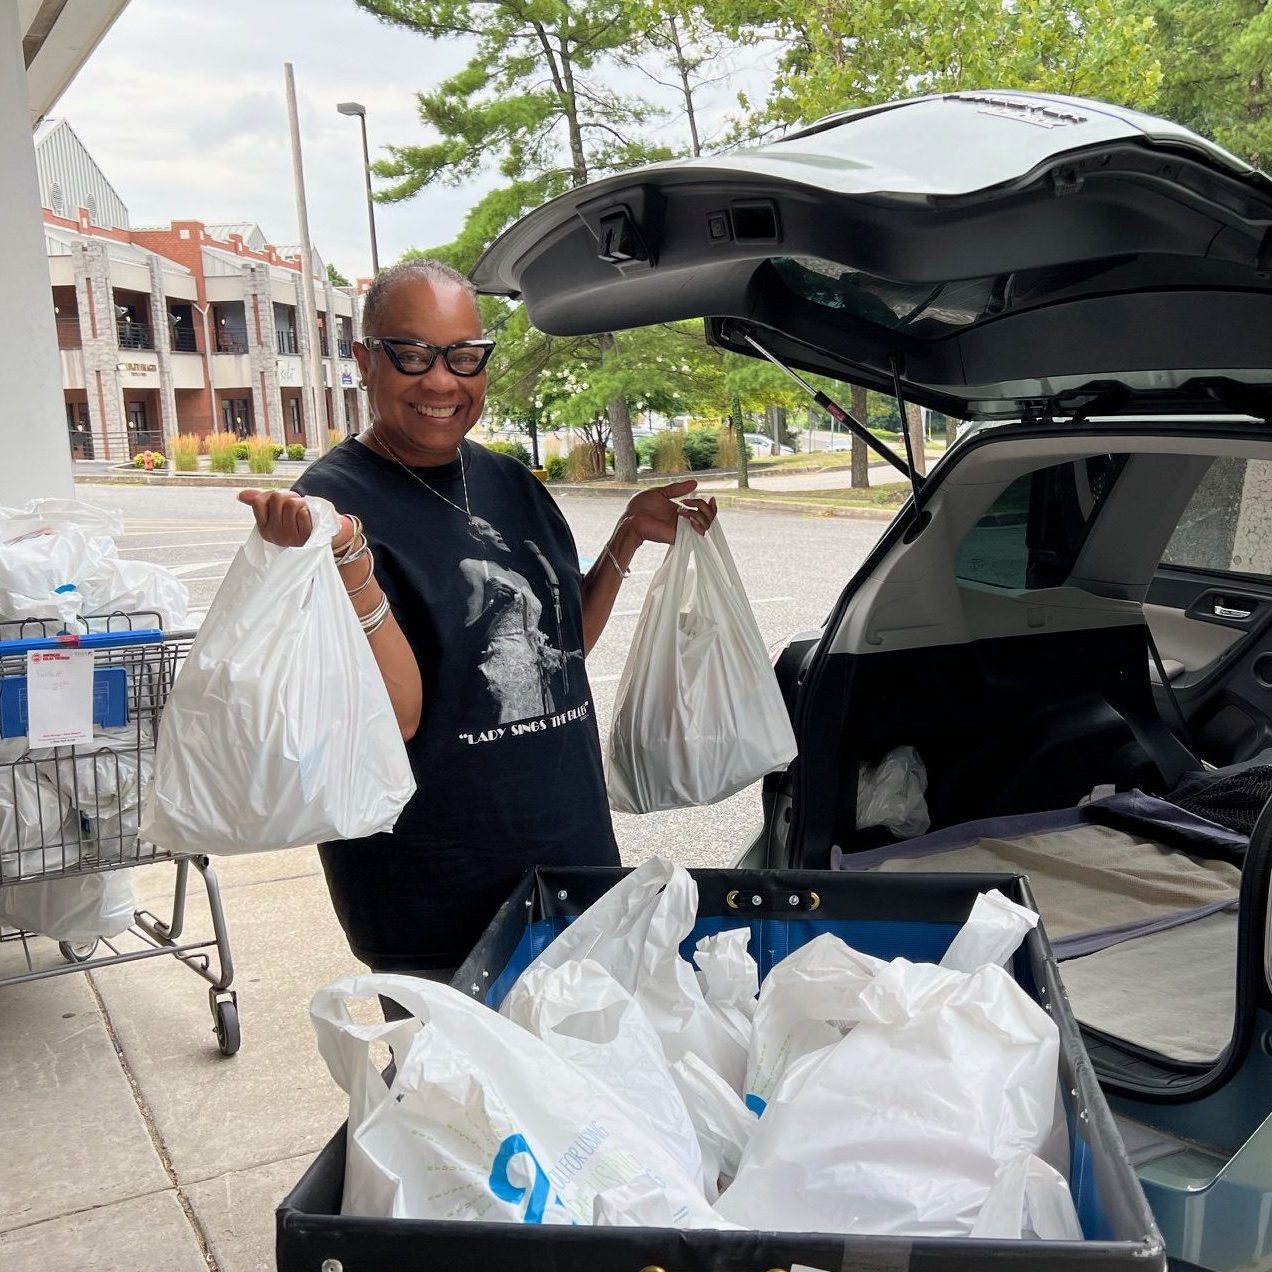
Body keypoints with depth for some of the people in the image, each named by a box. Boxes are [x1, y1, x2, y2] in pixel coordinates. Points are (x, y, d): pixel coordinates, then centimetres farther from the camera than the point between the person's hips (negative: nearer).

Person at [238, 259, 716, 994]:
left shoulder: (509, 483, 6)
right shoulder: (333, 503, -15)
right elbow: (397, 714, -23)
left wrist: (631, 536, 6)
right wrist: (349, 563, -35)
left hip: (574, 858, 7)